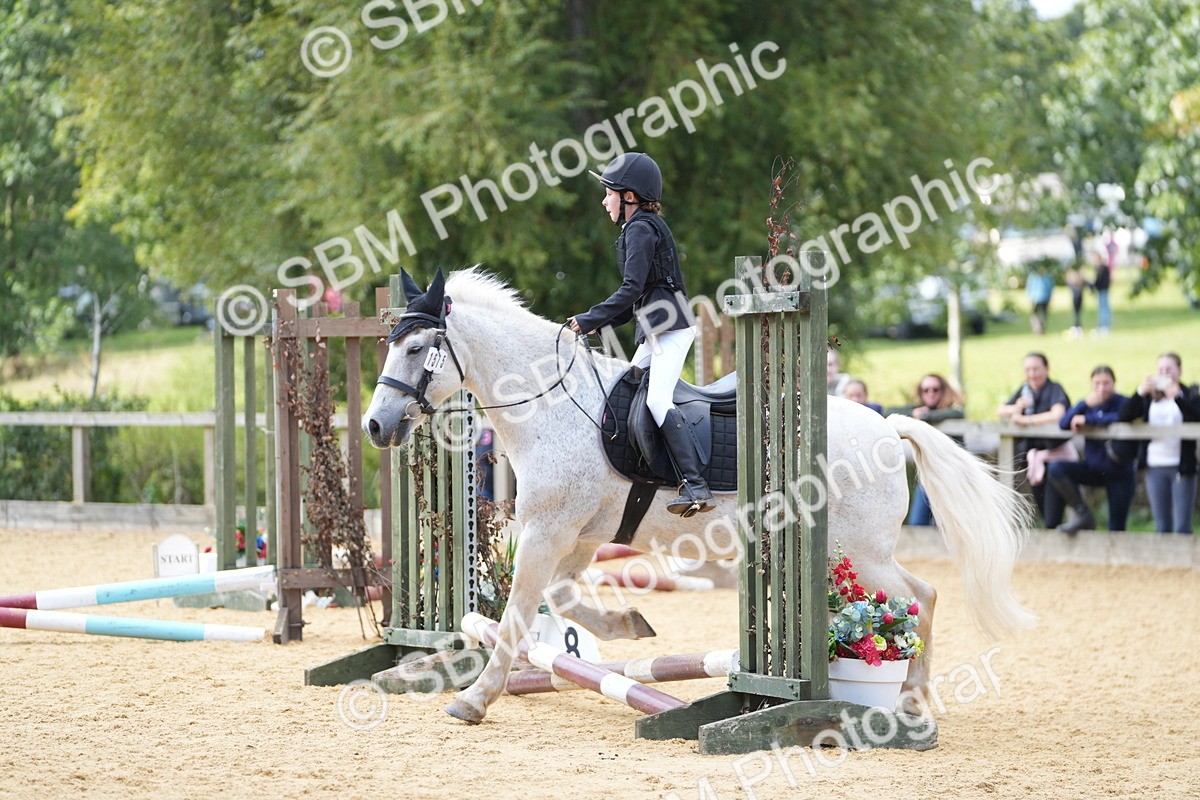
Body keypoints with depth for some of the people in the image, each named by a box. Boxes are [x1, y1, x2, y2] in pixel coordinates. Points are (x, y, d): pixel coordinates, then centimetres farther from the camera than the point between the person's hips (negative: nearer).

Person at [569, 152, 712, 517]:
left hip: (669, 328, -11)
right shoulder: (646, 227, 22)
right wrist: (598, 323, 16)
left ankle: (695, 486, -31)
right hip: (656, 329, 11)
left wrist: (590, 319, -14)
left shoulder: (641, 229, -9)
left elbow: (631, 289, -19)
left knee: (657, 400, -22)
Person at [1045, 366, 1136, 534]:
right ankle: (1083, 514, -13)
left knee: (1116, 527, -3)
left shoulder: (1121, 402, -8)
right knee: (1055, 468, -20)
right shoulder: (1088, 404, 3)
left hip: (1119, 473, -4)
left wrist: (1087, 420, -23)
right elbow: (1064, 424, -10)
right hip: (1093, 468, 4)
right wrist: (1085, 404, -25)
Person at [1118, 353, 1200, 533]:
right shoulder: (1149, 397, 10)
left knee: (1182, 527, -7)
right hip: (1155, 467, 3)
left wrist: (1176, 396, -25)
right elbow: (1124, 416, -2)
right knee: (1162, 527, 7)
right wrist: (1140, 392, -16)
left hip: (1181, 467, -3)